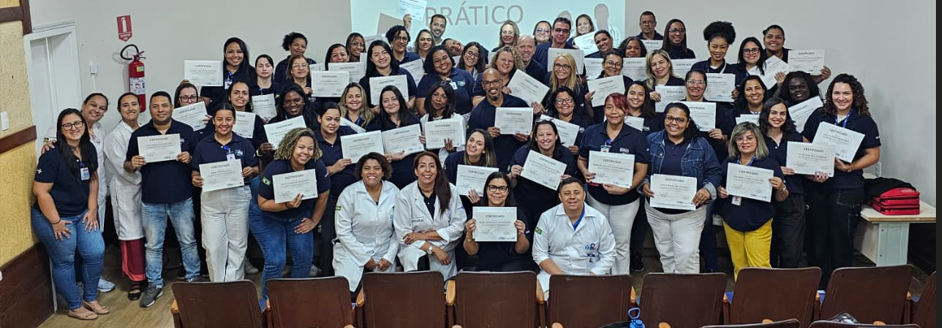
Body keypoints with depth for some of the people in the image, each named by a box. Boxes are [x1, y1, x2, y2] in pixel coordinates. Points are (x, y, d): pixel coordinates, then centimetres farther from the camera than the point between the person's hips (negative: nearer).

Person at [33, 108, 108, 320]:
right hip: (52, 217, -7)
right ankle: (75, 307, 24)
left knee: (96, 253, 7)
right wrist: (56, 222, -19)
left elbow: (93, 180, 11)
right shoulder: (52, 155, -22)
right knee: (64, 262, 7)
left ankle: (90, 298, 29)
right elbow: (40, 191, -22)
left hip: (82, 214, 7)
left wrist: (92, 210, 4)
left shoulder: (89, 149, 0)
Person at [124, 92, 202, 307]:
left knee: (188, 241, 11)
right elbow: (127, 166, 8)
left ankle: (193, 278, 25)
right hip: (152, 200, 1)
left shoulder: (186, 131, 1)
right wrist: (132, 164, -15)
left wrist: (189, 159, -17)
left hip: (182, 198, 0)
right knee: (153, 245, 8)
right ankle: (154, 285, 19)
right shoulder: (139, 134, 3)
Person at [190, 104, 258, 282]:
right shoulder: (202, 145, 7)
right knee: (213, 246, 0)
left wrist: (250, 171, -15)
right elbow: (195, 172, 9)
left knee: (237, 245, 5)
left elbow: (256, 170, 7)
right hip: (211, 199, 0)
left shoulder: (244, 144, 5)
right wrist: (196, 180, -12)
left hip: (238, 197, 0)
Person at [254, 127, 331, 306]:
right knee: (275, 261, -12)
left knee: (304, 258, -1)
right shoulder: (275, 169, -28)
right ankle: (267, 301, 9)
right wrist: (286, 205, -35)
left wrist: (314, 221, 3)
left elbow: (323, 195, -2)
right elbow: (262, 203, -20)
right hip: (268, 218, -4)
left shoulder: (318, 167, -19)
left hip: (299, 217, 4)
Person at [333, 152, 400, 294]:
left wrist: (389, 257, -5)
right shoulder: (349, 193, -9)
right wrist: (365, 258, -11)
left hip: (383, 254, 2)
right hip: (352, 253, -2)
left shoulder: (394, 192, -2)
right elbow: (343, 232, -9)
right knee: (349, 293, -19)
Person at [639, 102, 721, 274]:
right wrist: (644, 184, -13)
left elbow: (713, 171, 0)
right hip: (657, 210, 2)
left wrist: (707, 190, -18)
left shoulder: (701, 145, -3)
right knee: (666, 254, 14)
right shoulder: (651, 141, 0)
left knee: (687, 255, -7)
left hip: (689, 211, -2)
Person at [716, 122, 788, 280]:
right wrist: (720, 191, -3)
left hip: (758, 223, -3)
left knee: (760, 267, -9)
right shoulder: (728, 163, 7)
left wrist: (781, 187, -18)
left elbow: (780, 198, 3)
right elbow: (718, 186, 20)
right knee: (738, 266, 8)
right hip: (732, 220, 3)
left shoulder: (769, 163, -1)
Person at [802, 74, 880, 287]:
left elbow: (873, 155, 1)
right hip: (817, 187, 3)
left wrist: (849, 167, -14)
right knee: (817, 240, 9)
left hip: (847, 189, -3)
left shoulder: (865, 122, 0)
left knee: (841, 242, 2)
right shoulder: (818, 116, 7)